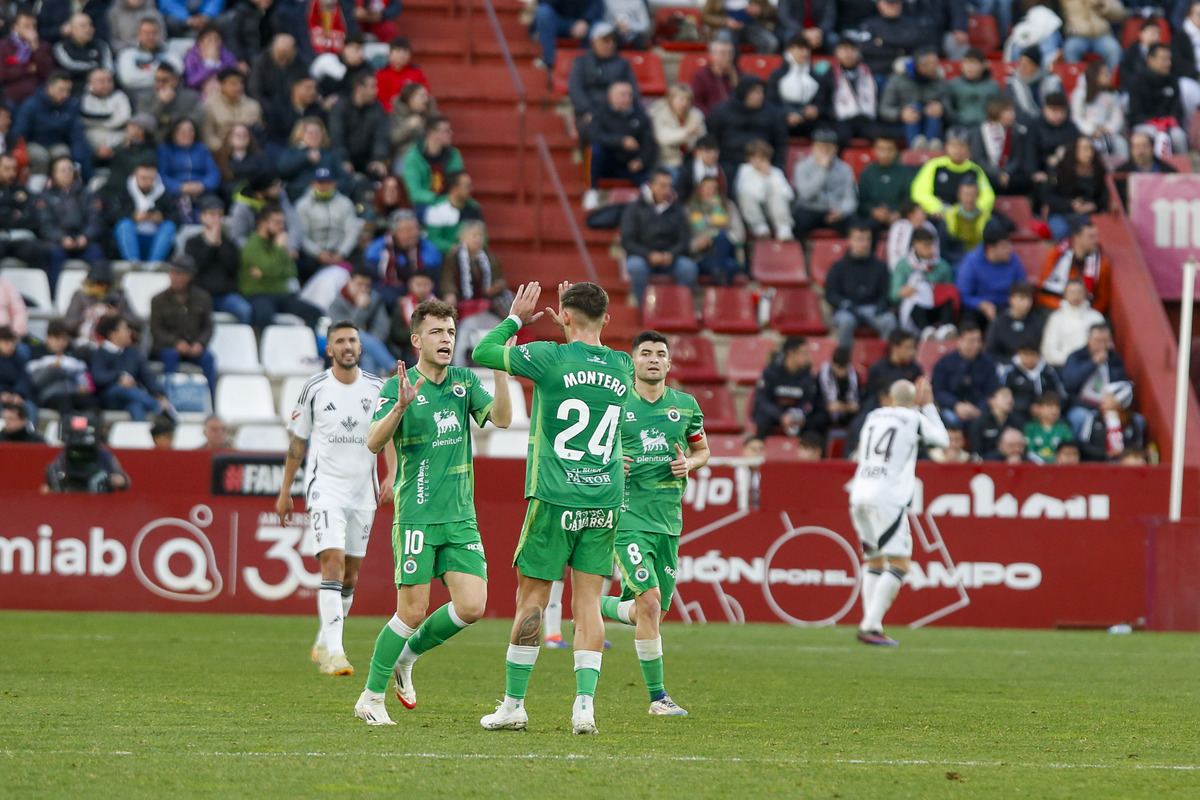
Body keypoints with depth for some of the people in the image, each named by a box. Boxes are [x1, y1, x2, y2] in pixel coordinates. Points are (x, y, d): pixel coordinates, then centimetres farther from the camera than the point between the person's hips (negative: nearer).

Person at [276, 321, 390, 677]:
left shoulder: (377, 388, 3)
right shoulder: (314, 389, -1)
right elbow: (297, 441, 7)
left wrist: (391, 476, -11)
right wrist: (285, 491, 8)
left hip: (362, 492, 3)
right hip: (325, 488, -3)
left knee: (350, 573, 9)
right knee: (333, 561, -18)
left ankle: (323, 644, 27)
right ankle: (334, 652, -25)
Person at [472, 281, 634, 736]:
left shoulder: (551, 357, -9)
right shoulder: (622, 367, 5)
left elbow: (483, 352, 4)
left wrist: (516, 318, 18)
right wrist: (572, 330, 32)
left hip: (554, 499, -3)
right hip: (604, 501, 3)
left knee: (532, 597, 5)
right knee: (587, 602, 4)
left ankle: (514, 704, 10)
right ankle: (584, 704, -6)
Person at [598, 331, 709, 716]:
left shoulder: (686, 406, 8)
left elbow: (702, 450, 21)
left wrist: (689, 464, -2)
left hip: (668, 520, 5)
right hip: (627, 516, -5)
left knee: (650, 613, 7)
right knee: (649, 601, -18)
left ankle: (599, 606, 40)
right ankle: (657, 696, -10)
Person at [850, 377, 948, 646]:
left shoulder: (874, 416, 15)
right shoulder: (915, 420, 3)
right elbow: (943, 440, 19)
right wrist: (928, 407, 29)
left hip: (859, 493, 6)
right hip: (887, 498, -6)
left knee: (874, 561, 16)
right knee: (899, 564, -4)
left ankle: (871, 624, 6)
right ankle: (870, 626, -15)